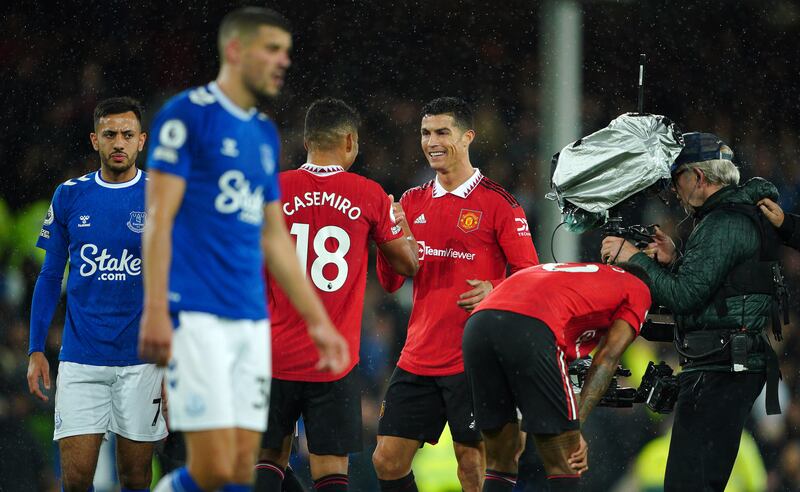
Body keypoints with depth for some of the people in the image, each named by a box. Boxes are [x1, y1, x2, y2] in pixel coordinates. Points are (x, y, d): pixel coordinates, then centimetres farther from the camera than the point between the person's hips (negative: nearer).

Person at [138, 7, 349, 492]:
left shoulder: (265, 133, 18)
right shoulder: (188, 114, -4)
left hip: (251, 320, 7)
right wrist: (155, 311, -18)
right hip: (196, 316, -7)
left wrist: (317, 320, 22)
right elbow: (159, 218, -9)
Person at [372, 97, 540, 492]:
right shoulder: (412, 202, 12)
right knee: (387, 460, 3)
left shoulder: (497, 203, -4)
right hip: (418, 357, 5)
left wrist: (494, 291, -24)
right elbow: (391, 282, 12)